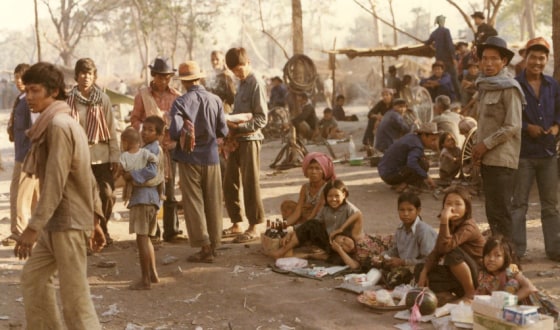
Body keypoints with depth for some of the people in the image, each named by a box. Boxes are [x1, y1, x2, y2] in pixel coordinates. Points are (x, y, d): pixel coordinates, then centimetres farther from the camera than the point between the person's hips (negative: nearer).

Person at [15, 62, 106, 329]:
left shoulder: (59, 125, -16)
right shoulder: (66, 123, 14)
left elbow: (55, 182, -23)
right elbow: (87, 177, 16)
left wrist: (33, 227, -22)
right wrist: (94, 219, 18)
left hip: (67, 222, -10)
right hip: (56, 221, 10)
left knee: (74, 294, -5)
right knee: (32, 277, 19)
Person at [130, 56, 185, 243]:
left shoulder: (176, 96, 4)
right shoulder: (142, 95, 1)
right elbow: (134, 119, 3)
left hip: (170, 146, 2)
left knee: (170, 191, 7)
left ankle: (171, 231, 12)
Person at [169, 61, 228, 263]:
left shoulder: (181, 102, -12)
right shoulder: (215, 100, -4)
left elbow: (175, 132, -19)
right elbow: (223, 132, -1)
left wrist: (185, 134, 4)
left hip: (189, 158, -3)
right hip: (211, 157, 3)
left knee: (194, 203, 4)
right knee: (213, 203, 12)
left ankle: (204, 247, 2)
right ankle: (214, 243, 20)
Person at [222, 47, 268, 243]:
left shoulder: (256, 84, -10)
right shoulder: (242, 83, 16)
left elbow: (261, 118, -15)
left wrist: (238, 127, -21)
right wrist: (231, 131, 1)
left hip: (250, 140, -8)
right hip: (237, 140, 8)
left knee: (250, 185, -3)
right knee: (230, 184, 10)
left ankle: (253, 228, 4)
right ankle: (237, 224, 21)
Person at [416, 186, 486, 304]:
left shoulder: (468, 227, -22)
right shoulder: (450, 225, 4)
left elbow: (445, 247, -37)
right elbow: (436, 251, 0)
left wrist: (444, 219, -41)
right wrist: (424, 272, -12)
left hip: (477, 276, -7)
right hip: (456, 276, 7)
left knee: (454, 253, -35)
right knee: (420, 269, -2)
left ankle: (470, 294, -17)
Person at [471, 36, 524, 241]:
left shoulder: (509, 88, -10)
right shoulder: (485, 86, 16)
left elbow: (512, 126, -15)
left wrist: (485, 145, -12)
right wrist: (478, 148, 8)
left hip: (502, 159, -8)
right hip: (487, 159, 8)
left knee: (500, 211, -6)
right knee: (492, 211, 11)